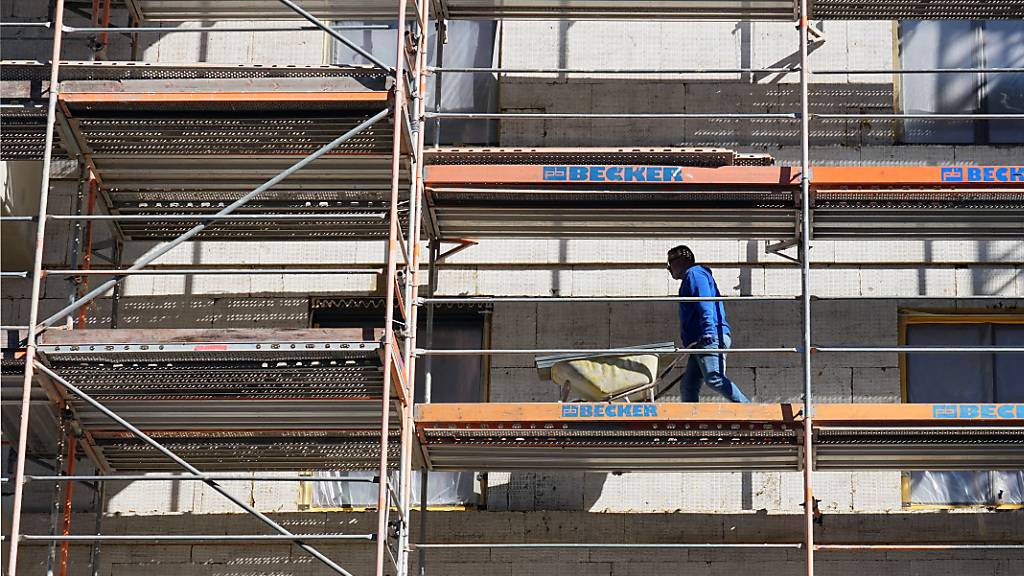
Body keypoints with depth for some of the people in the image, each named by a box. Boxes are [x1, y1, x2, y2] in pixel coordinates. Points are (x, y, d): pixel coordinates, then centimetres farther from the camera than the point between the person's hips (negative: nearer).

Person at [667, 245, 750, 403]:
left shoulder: (694, 273, 3)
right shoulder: (690, 277, 34)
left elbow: (705, 304, -13)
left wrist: (709, 332, -25)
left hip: (711, 338, -11)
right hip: (700, 343, 11)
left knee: (714, 378, -26)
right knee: (688, 388, 3)